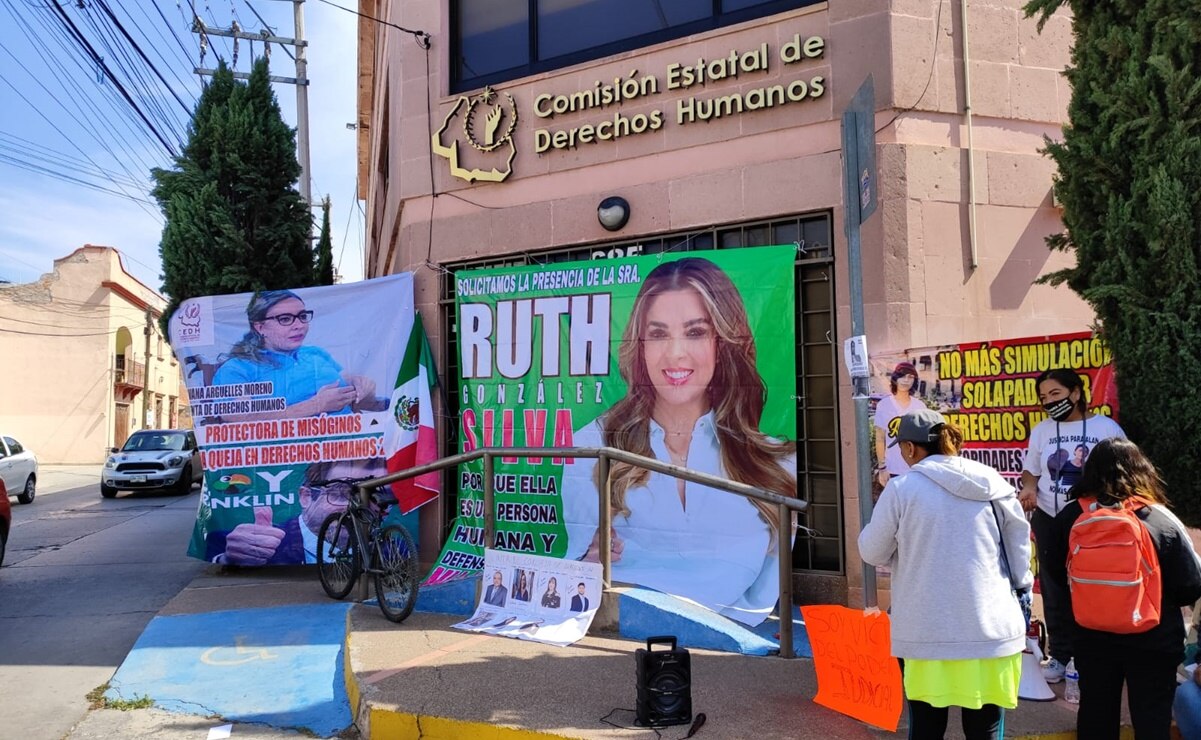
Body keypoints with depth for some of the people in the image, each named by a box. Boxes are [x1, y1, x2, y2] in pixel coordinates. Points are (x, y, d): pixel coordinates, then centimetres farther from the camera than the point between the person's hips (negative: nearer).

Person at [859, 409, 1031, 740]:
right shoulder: (992, 482, 2)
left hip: (927, 632, -2)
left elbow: (872, 552, 1)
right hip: (990, 627, 3)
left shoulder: (902, 488, -8)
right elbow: (1019, 539, 12)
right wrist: (1021, 587, 24)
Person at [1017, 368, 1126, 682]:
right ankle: (1060, 654, 21)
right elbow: (1030, 471, 12)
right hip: (1050, 520, 3)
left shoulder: (1106, 427, -4)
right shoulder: (1041, 431, 6)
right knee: (1054, 590, 9)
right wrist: (1029, 488, -9)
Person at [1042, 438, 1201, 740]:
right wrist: (1160, 600, 12)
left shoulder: (1068, 517, -9)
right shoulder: (1162, 520, -16)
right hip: (1152, 641, -2)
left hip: (1090, 638, 2)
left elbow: (1055, 574, 4)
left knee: (1095, 716, 17)